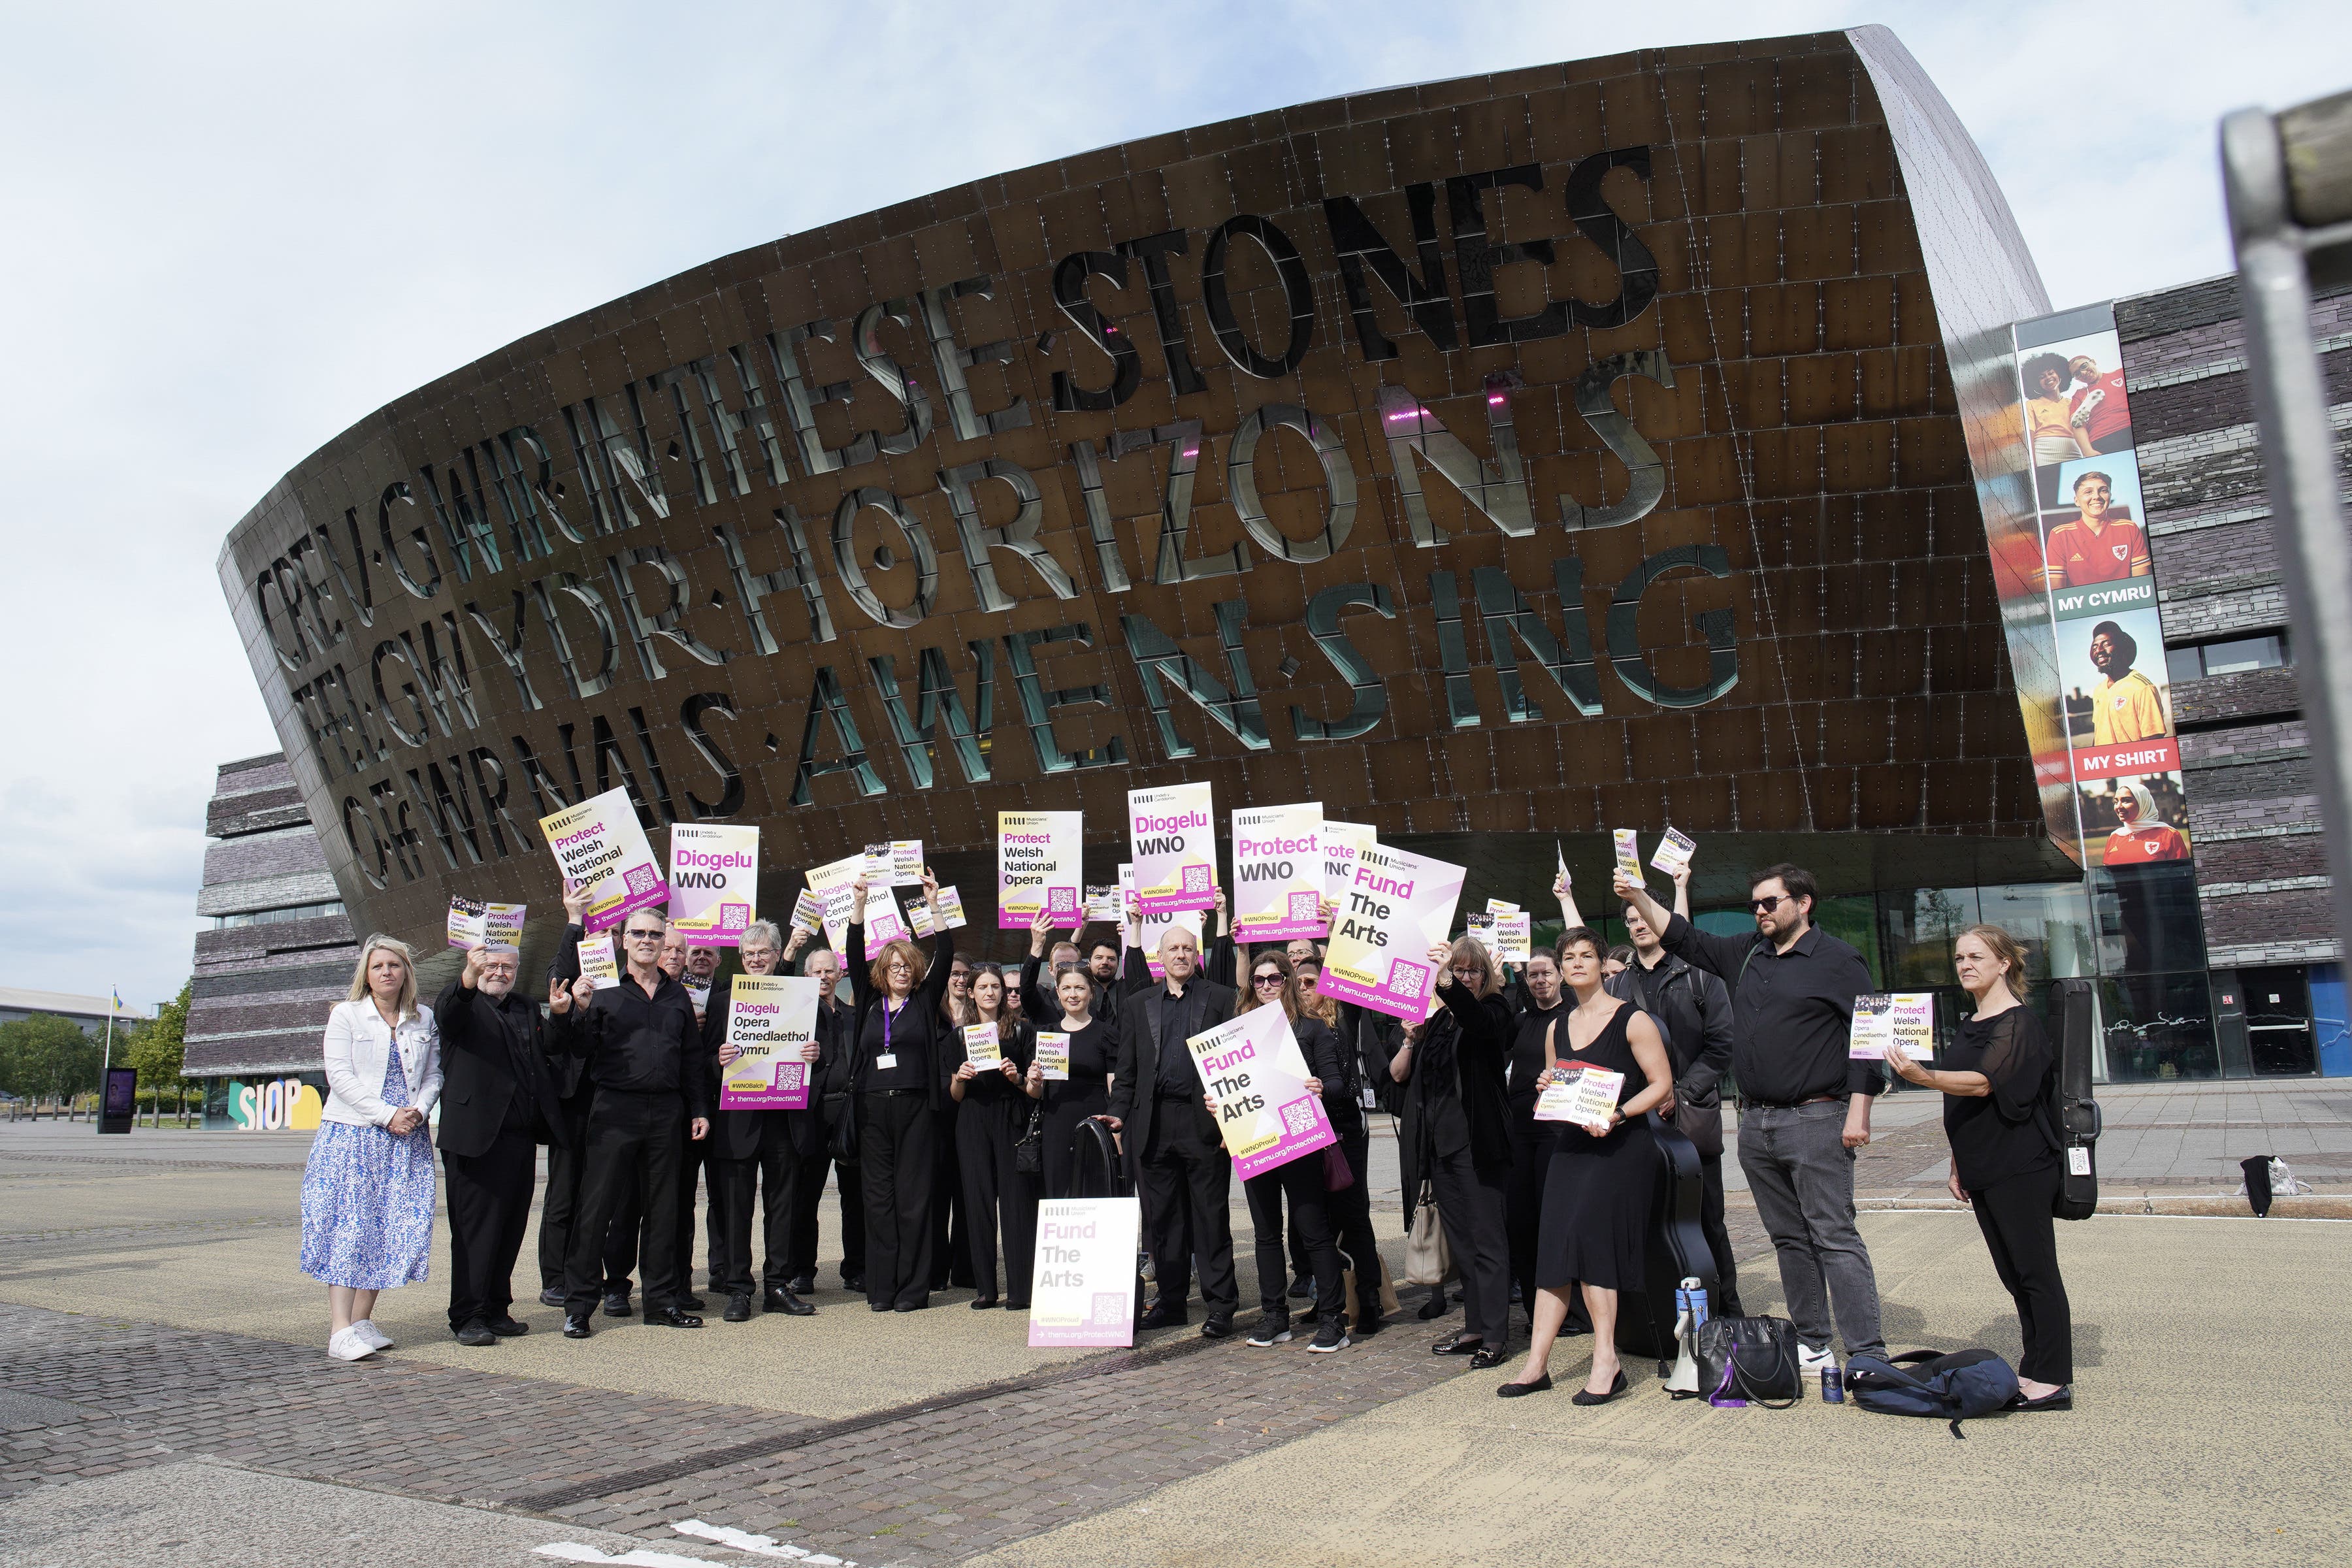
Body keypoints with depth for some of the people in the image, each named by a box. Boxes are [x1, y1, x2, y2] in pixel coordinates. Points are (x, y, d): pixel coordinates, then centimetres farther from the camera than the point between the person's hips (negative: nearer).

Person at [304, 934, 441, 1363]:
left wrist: (419, 1110, -8)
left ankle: (362, 1320, 8)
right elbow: (341, 1077, -6)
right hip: (351, 1135, -3)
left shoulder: (424, 1019, 12)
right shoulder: (346, 1015, 2)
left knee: (393, 1227, 0)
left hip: (408, 1139, 4)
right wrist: (388, 1115, -14)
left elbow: (433, 1074, 12)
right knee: (347, 1226, -9)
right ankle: (340, 1330, -10)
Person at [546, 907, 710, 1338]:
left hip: (667, 1111, 4)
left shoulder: (677, 996, 14)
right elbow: (579, 1048, -6)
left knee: (663, 1208, 9)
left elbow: (693, 1059, 16)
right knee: (597, 1206, -2)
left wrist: (699, 1109, 10)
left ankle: (663, 1301, 18)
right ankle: (578, 1306, 7)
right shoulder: (602, 989, 2)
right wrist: (568, 1014, -25)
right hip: (616, 1109, -3)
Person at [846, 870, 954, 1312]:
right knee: (878, 1197, 4)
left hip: (916, 1108, -2)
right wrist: (859, 905, -2)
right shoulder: (869, 1002, 13)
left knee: (914, 1198, -1)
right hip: (872, 1109, 2)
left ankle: (914, 1287, 3)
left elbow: (945, 956, 0)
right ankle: (881, 1287, 9)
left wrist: (934, 905, -7)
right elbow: (855, 957, 6)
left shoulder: (926, 1002, 8)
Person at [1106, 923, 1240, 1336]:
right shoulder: (1137, 1005, 15)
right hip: (1153, 1125, 3)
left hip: (1205, 1122, -3)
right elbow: (1126, 1069, 15)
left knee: (1211, 1217, 1)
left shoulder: (1222, 999, 6)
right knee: (1160, 1219, 9)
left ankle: (1221, 1306, 8)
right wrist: (1118, 1116, 4)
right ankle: (1170, 1300, 20)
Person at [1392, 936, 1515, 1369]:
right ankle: (1475, 1327, 18)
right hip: (1440, 1142, 6)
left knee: (1487, 1239, -4)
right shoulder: (1437, 1020, 15)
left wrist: (1446, 980, -44)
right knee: (1460, 1240, 11)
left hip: (1478, 1142, -6)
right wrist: (1411, 1036, -5)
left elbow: (1474, 1016, -28)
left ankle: (1495, 1334, 1)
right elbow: (1398, 1074, 13)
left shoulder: (1492, 1011, -1)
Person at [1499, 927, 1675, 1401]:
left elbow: (1662, 1084, -7)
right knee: (1554, 1249, 0)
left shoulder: (1631, 1020, -4)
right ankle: (1537, 1364, 2)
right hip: (1571, 1145, 6)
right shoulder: (1557, 1028, 15)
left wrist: (1617, 1114, -20)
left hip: (1619, 1147, -6)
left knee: (1586, 1236, -17)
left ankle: (1606, 1362, -9)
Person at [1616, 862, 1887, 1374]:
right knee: (1789, 1239, 11)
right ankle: (1812, 1345, 18)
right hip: (1755, 1123, 7)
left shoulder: (1837, 960, -4)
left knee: (1834, 1236, -8)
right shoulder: (1747, 955, 14)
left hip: (1814, 1121, -7)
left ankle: (1868, 1353, -4)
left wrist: (1858, 1112, -14)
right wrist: (1640, 899, 8)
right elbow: (1684, 938, 20)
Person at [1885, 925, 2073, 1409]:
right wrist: (1958, 1165, 18)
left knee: (2035, 1270, -5)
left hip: (2019, 1168, -9)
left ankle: (2052, 1381, 0)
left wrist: (1924, 1076, -38)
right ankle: (2036, 1370, 19)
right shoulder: (1971, 1025, 16)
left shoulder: (2018, 1022, -10)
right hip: (1982, 1170, 9)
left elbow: (1982, 1082, -24)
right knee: (2013, 1274, 12)